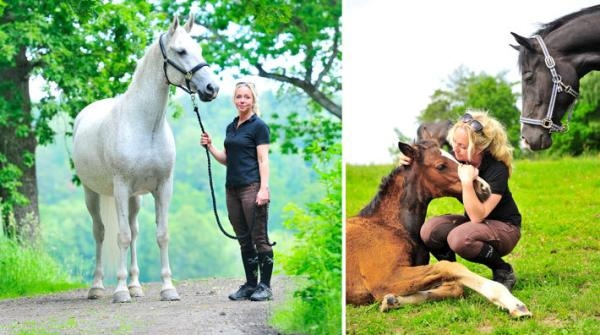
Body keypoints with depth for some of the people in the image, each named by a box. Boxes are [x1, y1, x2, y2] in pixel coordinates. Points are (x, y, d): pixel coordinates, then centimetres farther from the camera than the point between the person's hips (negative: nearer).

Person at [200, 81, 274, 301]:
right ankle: (250, 284, 15)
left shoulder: (259, 126, -5)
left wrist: (264, 188, -19)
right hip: (232, 189, 8)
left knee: (259, 237, -5)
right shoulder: (231, 127, 16)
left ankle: (265, 286, -1)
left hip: (252, 188, -8)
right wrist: (210, 147, 6)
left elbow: (263, 160, -10)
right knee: (244, 240, 10)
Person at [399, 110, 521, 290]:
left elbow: (478, 216, -30)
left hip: (504, 227, -6)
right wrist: (408, 164, -16)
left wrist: (467, 181, -39)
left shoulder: (497, 170, -27)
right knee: (429, 230, -23)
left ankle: (504, 271, -11)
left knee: (459, 238, -36)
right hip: (474, 221, 6)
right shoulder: (455, 158, -10)